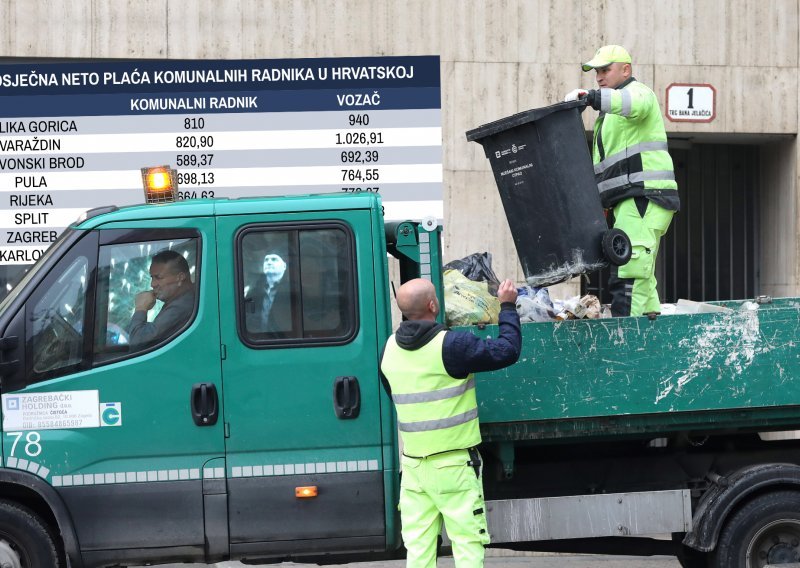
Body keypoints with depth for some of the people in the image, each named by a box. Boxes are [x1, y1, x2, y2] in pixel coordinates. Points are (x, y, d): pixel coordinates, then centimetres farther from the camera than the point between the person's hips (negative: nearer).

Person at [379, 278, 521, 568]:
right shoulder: (451, 345, -16)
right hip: (454, 466, -6)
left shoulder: (390, 349, 5)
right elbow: (508, 350, -10)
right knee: (468, 544, -1)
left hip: (413, 465, 6)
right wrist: (507, 306, 4)